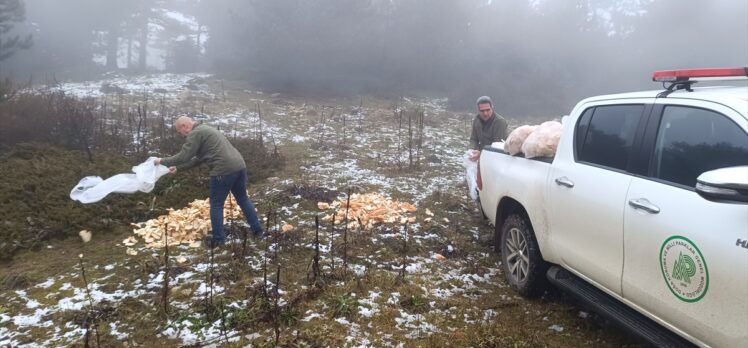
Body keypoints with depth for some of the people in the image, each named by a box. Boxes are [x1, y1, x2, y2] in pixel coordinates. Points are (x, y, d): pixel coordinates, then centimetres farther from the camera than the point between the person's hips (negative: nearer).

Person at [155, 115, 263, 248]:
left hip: (224, 170, -9)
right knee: (243, 199, 21)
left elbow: (183, 157, -6)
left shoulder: (195, 134, -2)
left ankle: (218, 239, 14)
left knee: (216, 205, 6)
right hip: (239, 166, 9)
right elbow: (198, 159, 31)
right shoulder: (206, 130, 29)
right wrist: (178, 168, 31)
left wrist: (163, 161, 8)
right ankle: (257, 230, 26)